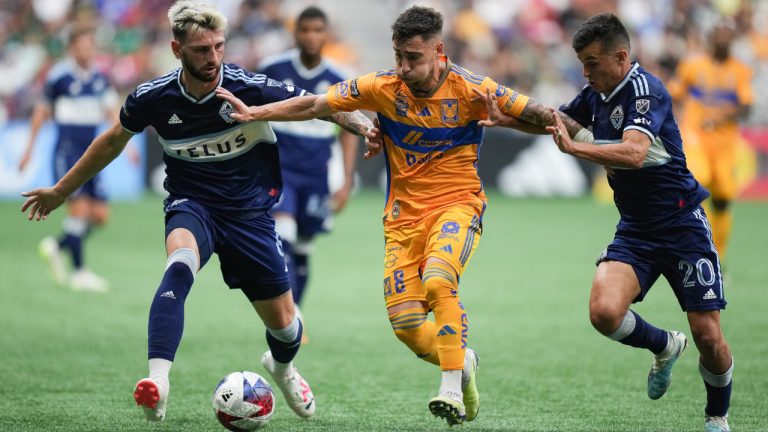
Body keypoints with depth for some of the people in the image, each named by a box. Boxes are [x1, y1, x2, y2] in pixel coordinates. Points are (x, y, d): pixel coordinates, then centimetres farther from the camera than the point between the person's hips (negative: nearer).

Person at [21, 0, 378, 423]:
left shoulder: (251, 88, -19)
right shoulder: (153, 97, -13)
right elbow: (113, 141, 7)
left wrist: (363, 125, -30)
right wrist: (60, 190, 16)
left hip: (250, 210, 1)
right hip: (191, 205, -1)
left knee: (283, 325, 8)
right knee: (181, 264, -37)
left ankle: (282, 366, 47)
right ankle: (157, 381, -47)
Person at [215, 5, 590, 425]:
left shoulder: (469, 89, -12)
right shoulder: (382, 87, -6)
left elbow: (533, 114, -9)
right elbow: (315, 105, -3)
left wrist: (571, 130, -26)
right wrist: (254, 113, -10)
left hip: (456, 205, -3)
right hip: (403, 215, 4)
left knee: (438, 282, -33)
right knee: (405, 326, -5)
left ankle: (452, 389, -24)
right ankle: (462, 361, 26)